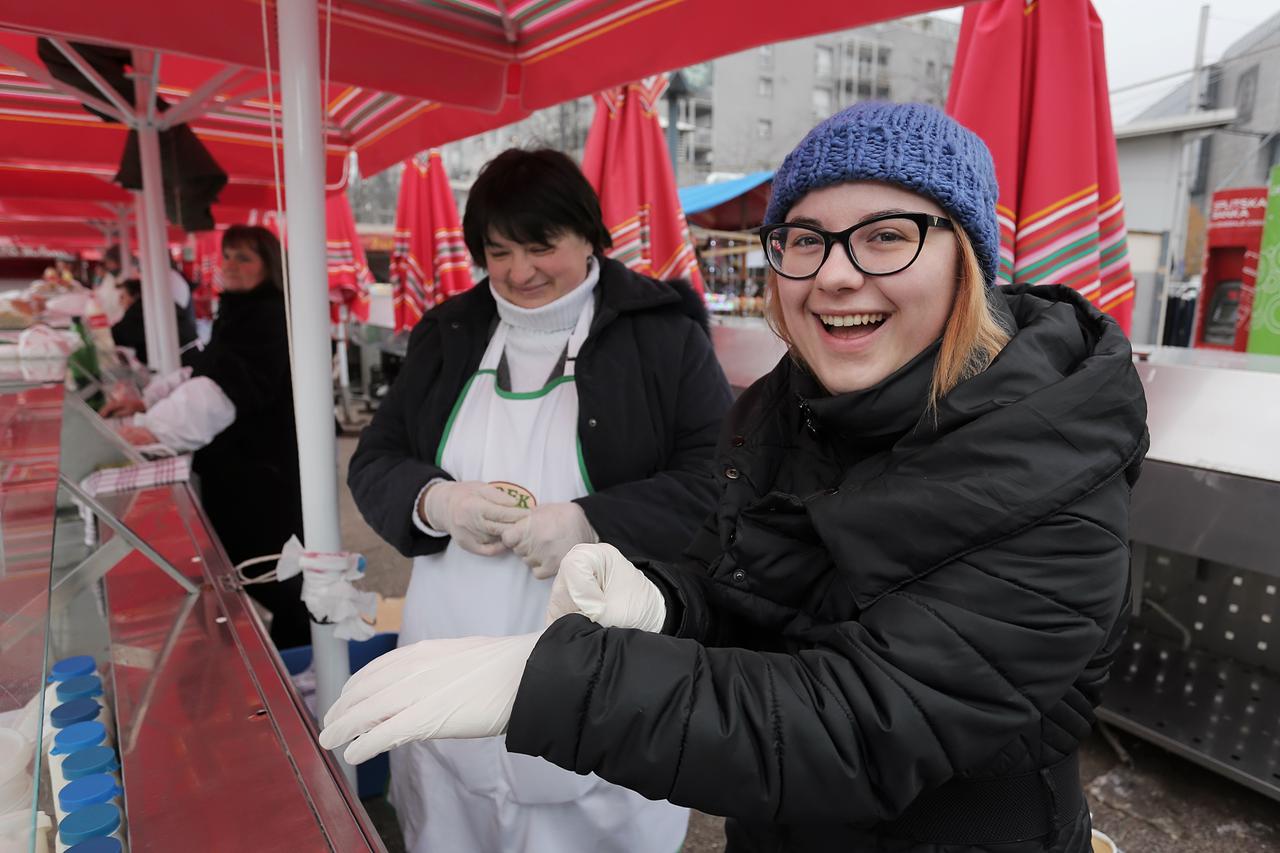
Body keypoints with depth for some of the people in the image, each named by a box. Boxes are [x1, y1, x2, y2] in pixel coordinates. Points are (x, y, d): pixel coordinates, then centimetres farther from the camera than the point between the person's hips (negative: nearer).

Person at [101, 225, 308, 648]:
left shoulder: (270, 319, -18)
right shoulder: (238, 313, 15)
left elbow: (229, 384, -32)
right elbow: (199, 368, 18)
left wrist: (159, 428, -39)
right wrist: (146, 400, 5)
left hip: (262, 467, -10)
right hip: (236, 461, 10)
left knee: (258, 568, -2)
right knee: (237, 559, 19)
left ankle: (305, 642, 17)